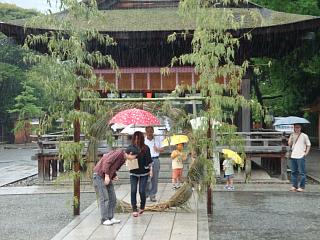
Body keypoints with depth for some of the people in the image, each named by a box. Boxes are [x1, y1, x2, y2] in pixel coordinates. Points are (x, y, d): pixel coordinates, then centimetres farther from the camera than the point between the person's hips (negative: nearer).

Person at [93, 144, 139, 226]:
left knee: (112, 198, 7)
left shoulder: (123, 159, 9)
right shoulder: (119, 153, -19)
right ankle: (104, 219, -3)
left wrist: (114, 176, -2)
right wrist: (107, 175, -25)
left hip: (107, 178, 9)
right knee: (104, 198, -9)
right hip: (99, 176, -9)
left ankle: (111, 218, 13)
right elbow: (106, 162, -25)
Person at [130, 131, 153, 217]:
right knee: (133, 191, -4)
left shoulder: (145, 148, -7)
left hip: (143, 173, -1)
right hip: (133, 173, 1)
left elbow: (149, 160, -1)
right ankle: (134, 209, 4)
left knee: (142, 191, -2)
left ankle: (142, 207, 22)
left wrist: (150, 169, -4)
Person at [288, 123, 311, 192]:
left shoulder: (304, 136, 1)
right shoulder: (292, 135, 13)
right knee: (293, 172, 8)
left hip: (301, 156, -5)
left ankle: (302, 187, 1)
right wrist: (291, 138, -7)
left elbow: (308, 145, 4)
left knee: (301, 172, -3)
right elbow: (289, 144, 7)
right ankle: (294, 186, 15)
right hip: (293, 156, 5)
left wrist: (306, 153, -7)